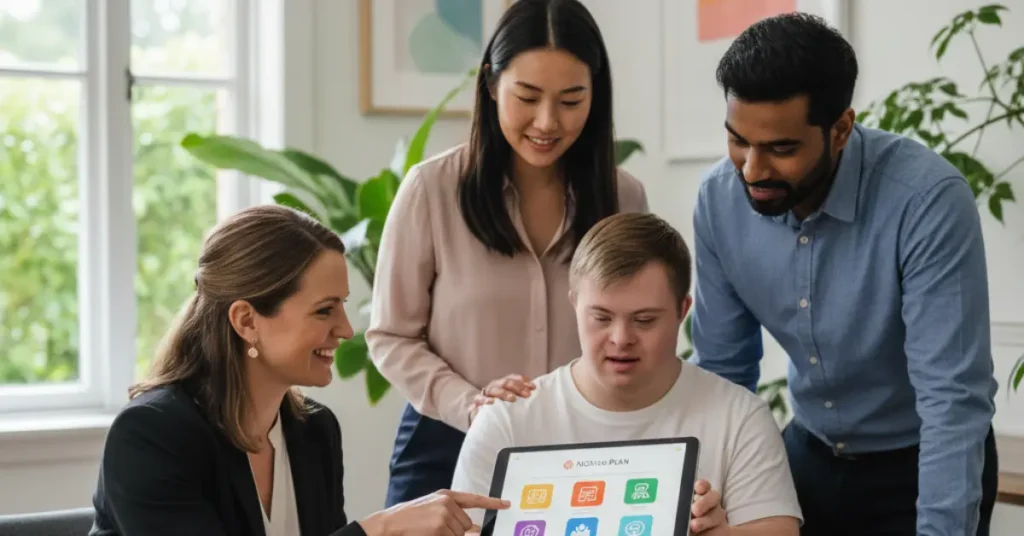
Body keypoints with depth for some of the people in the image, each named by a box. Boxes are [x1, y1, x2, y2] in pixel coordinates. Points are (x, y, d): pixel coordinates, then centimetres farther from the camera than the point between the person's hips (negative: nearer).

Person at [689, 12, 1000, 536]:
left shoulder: (929, 199, -29)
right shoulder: (720, 198, -13)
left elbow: (954, 397, -31)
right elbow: (718, 368, -2)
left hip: (921, 467, -4)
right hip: (810, 453, 4)